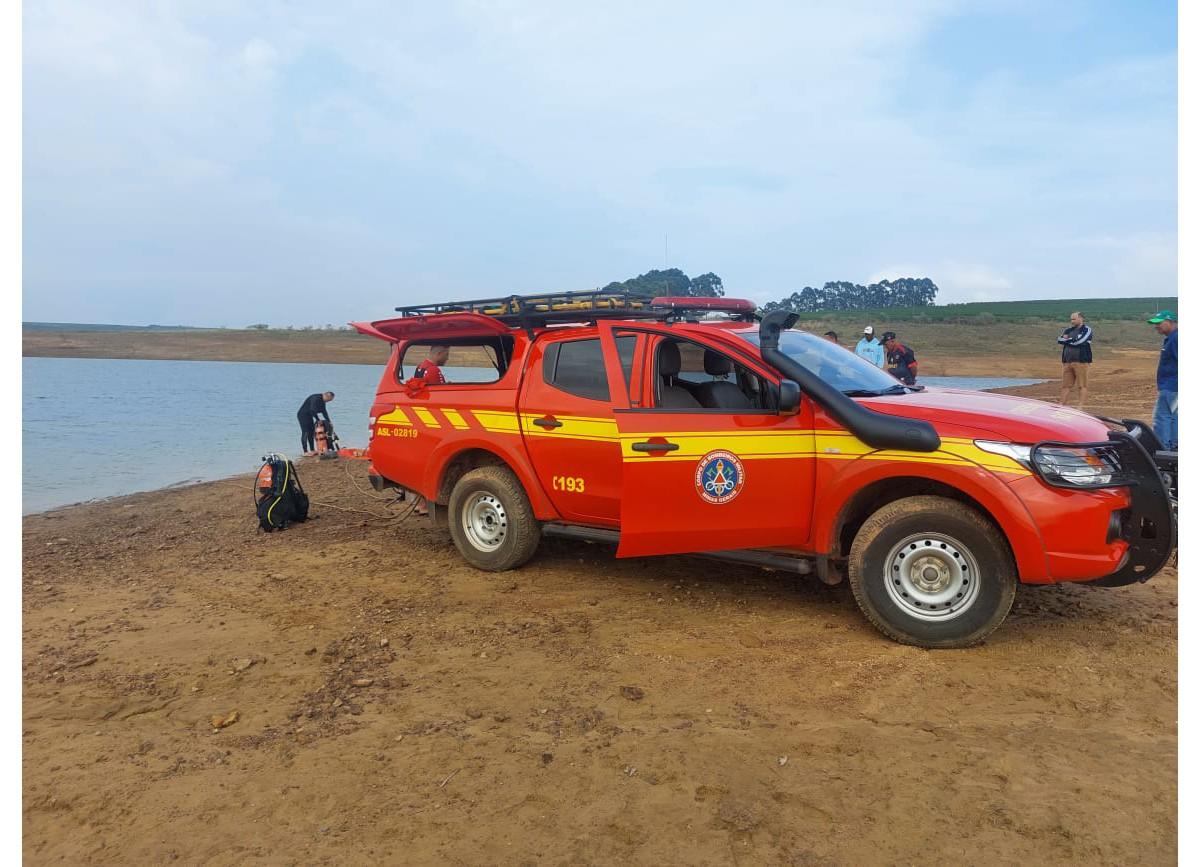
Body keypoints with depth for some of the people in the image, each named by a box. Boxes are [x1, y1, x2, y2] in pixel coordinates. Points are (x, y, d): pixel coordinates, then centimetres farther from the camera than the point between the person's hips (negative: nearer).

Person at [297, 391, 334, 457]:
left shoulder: (322, 401, 6)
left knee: (311, 433, 9)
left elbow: (324, 411, 10)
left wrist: (328, 421, 4)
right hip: (303, 415, -10)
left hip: (309, 416, 10)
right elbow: (312, 410, -29)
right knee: (305, 433, -10)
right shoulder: (315, 398, -25)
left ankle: (312, 450, 15)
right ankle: (305, 452, -10)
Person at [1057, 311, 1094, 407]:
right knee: (1066, 385, 6)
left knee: (1082, 385, -4)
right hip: (1067, 362, 6)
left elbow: (1079, 341, -14)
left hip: (1081, 361, -6)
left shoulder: (1086, 329, 0)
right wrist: (1072, 340, -10)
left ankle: (1081, 406, -6)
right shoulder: (1068, 329, 17)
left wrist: (1067, 340, 0)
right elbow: (1060, 340, 2)